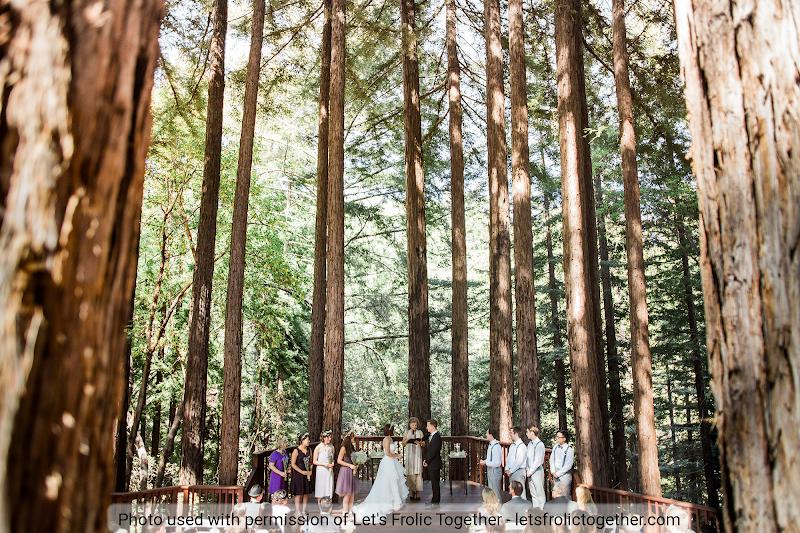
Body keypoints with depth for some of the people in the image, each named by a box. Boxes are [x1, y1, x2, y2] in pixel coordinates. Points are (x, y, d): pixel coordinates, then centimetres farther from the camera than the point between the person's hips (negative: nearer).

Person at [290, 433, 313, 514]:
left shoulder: (309, 450, 9)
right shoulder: (296, 451, -10)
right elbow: (293, 464, -11)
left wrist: (310, 471, 1)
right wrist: (302, 472, -14)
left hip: (307, 474, 6)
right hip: (298, 474, -6)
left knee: (306, 493, 8)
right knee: (298, 493, -1)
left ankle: (303, 511, 17)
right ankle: (297, 511, 7)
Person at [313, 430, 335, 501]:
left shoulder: (331, 447, 7)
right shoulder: (318, 447, -8)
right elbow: (314, 461, -5)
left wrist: (332, 464, -2)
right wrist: (324, 464, -15)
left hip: (329, 470, 4)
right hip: (321, 470, -4)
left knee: (329, 488, 5)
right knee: (321, 489, -1)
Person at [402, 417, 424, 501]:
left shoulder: (420, 432, 7)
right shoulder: (406, 433, 9)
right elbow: (403, 444, 6)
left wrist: (419, 442, -14)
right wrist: (408, 439, -9)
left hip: (417, 454, -1)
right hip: (409, 454, 1)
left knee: (418, 472, -6)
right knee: (410, 473, 0)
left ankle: (417, 493, -1)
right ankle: (412, 492, 10)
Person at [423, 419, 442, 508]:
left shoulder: (437, 437, -20)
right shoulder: (431, 436, 11)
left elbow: (433, 452, -20)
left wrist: (427, 461, -12)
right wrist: (425, 460, 5)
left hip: (434, 464, -9)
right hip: (431, 464, 9)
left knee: (435, 482, 0)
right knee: (433, 481, 17)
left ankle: (435, 501, 8)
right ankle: (435, 498, 27)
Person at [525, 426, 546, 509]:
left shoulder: (539, 444, -13)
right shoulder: (530, 444, 12)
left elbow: (538, 461, -15)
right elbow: (526, 457, 16)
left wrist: (530, 471, -11)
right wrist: (527, 469, 5)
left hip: (537, 471, -8)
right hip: (530, 471, 8)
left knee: (539, 492, -4)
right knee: (533, 493, 12)